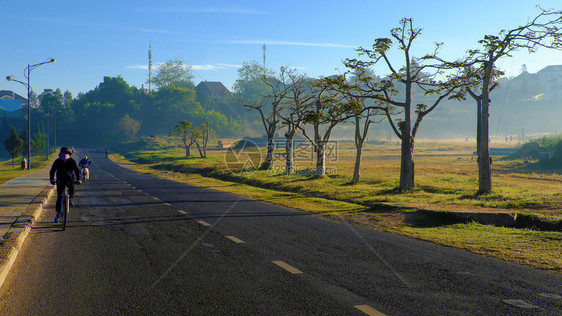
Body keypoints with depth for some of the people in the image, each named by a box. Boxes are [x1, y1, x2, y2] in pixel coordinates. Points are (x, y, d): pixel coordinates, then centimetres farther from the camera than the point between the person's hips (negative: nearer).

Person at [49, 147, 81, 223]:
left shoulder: (72, 161, -5)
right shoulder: (57, 162, -4)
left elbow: (77, 170, -11)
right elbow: (52, 171, -6)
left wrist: (78, 179, -26)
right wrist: (52, 179, -22)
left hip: (70, 179, 0)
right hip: (60, 181, 0)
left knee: (71, 185, -34)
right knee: (59, 197, -7)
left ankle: (70, 198, -3)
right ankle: (58, 214, 1)